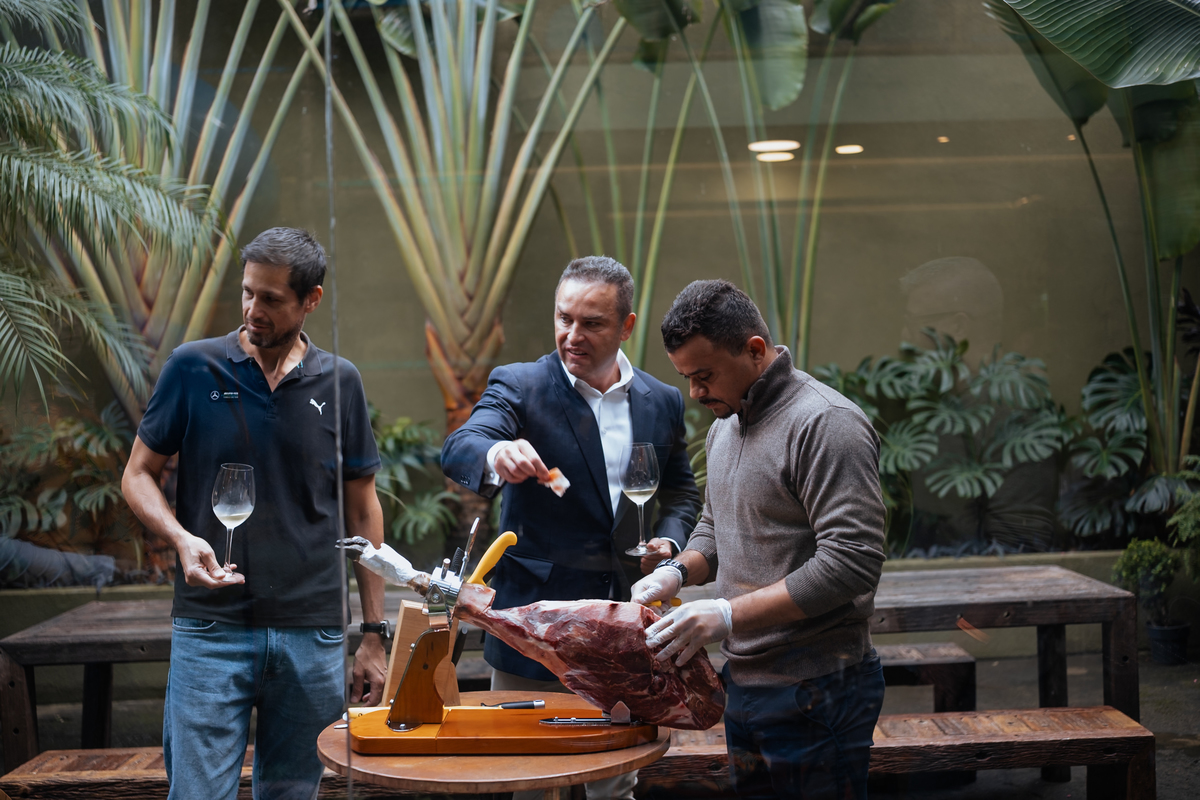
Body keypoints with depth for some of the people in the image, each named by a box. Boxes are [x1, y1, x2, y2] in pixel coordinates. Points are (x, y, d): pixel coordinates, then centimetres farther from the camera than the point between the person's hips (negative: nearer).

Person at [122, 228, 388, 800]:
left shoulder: (339, 383, 5)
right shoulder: (193, 367, 0)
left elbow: (362, 508, 9)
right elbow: (138, 475, 6)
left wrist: (374, 633, 6)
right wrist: (182, 538, -16)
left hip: (313, 634, 2)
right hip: (211, 629, -2)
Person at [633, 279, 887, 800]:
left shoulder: (826, 424, -17)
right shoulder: (725, 425, 12)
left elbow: (851, 564, -23)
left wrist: (730, 615, -24)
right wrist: (678, 571, 2)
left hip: (813, 695, -8)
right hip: (744, 680, 8)